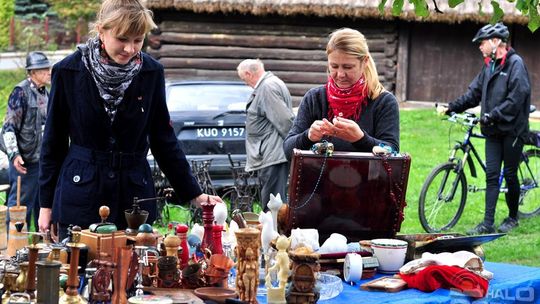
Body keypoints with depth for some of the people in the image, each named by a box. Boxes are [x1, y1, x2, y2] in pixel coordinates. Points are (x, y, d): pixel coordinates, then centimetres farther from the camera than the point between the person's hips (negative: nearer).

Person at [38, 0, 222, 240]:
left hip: (134, 194, 1)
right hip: (80, 198, -1)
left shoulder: (151, 72, 0)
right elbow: (53, 142, 4)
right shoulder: (68, 71, -4)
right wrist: (46, 204, 5)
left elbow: (164, 140, 8)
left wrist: (194, 195, 5)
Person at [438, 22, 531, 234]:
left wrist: (492, 115, -21)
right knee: (491, 176, 2)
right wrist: (450, 108, 6)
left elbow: (517, 97, -18)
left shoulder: (515, 63, -10)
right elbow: (474, 94, 16)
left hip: (512, 129, -6)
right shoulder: (489, 65, 13)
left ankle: (513, 217, 21)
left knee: (510, 175, 4)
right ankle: (488, 224, 1)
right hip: (493, 130, 6)